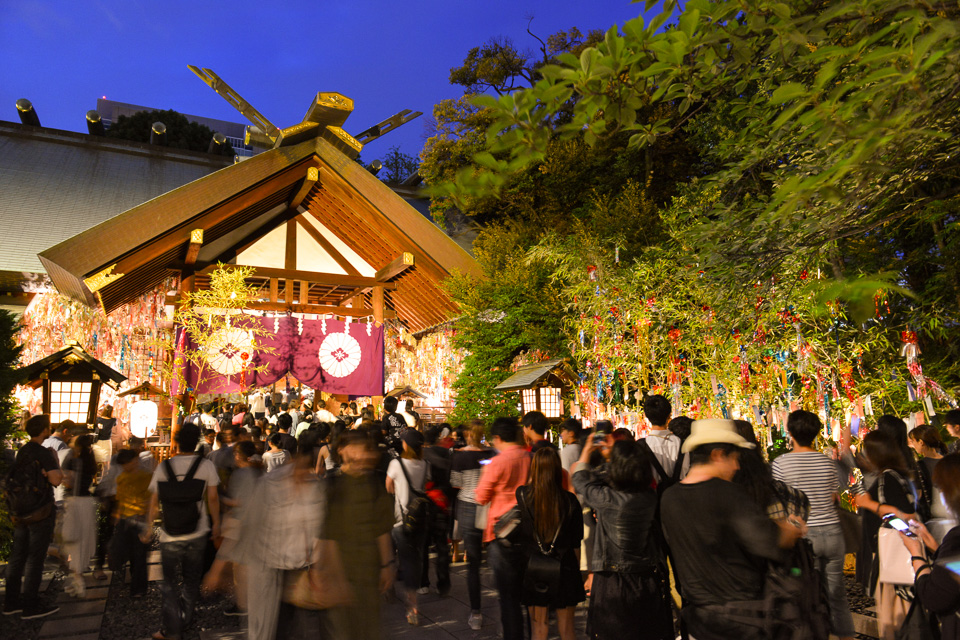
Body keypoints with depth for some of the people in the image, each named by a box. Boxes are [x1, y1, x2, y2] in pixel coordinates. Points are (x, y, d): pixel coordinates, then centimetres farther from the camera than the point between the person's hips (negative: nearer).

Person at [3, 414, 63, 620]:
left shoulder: (22, 451, 9)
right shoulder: (44, 453, -17)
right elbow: (55, 480, -25)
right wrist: (59, 472, -6)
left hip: (20, 512, 8)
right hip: (40, 512, -8)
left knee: (17, 556, 13)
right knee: (35, 558, -1)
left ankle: (11, 602, 21)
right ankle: (30, 605, 4)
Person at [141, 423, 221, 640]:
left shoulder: (163, 467, -4)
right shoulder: (206, 465, -8)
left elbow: (154, 502, 2)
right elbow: (212, 498, -6)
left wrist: (148, 527, 15)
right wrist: (216, 523, 7)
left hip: (170, 536, 0)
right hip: (197, 534, 0)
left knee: (170, 582, 13)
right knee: (192, 579, 18)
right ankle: (185, 619, 28)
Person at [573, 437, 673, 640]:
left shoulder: (607, 498, -20)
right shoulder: (649, 498, -10)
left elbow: (580, 481, 0)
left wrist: (586, 451, 16)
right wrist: (613, 454, 24)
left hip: (613, 584, -4)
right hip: (648, 582, 4)